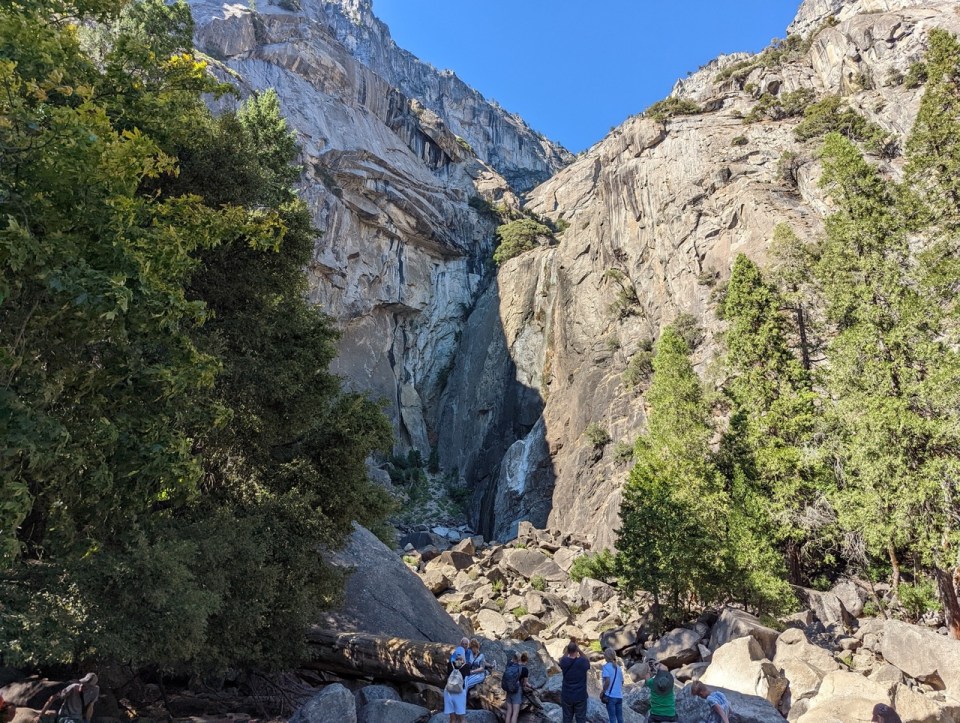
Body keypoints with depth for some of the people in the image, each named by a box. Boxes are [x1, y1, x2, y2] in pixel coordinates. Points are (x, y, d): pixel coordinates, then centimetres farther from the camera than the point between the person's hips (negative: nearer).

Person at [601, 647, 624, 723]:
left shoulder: (606, 666, -9)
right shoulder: (618, 667, 9)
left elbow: (607, 681, -18)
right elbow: (622, 682, 14)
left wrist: (603, 692, -7)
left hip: (611, 695, -5)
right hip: (619, 695, 5)